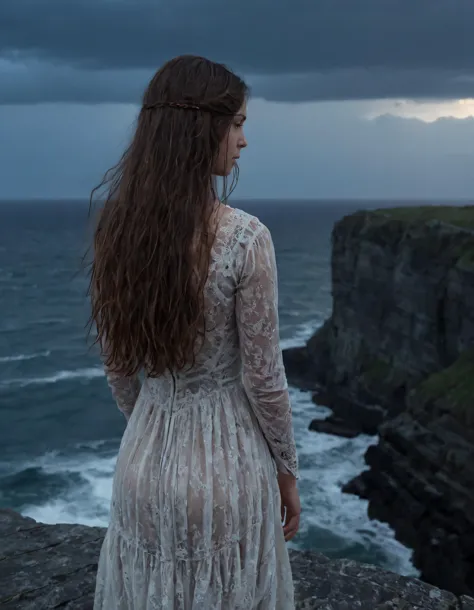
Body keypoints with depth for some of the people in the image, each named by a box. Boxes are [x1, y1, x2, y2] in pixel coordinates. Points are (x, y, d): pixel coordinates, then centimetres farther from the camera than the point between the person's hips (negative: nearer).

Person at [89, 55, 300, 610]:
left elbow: (118, 368, 4)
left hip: (142, 459, 5)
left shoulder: (118, 229, -5)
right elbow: (263, 379, -14)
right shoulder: (244, 237, -20)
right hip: (226, 466, -5)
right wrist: (287, 472, 0)